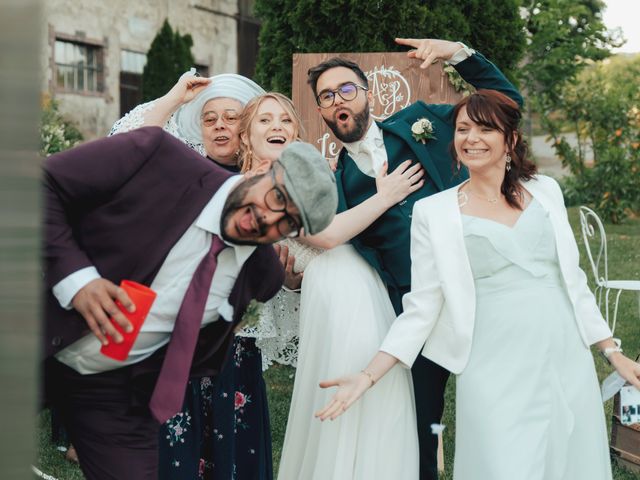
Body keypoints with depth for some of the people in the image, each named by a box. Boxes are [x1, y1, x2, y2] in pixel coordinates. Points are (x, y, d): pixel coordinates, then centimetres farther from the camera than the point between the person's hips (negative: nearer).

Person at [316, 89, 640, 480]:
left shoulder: (546, 191, 9)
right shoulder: (434, 212, 1)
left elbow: (573, 279, 16)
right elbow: (421, 308, 0)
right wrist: (367, 377, -9)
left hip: (568, 365, 3)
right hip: (496, 374, -3)